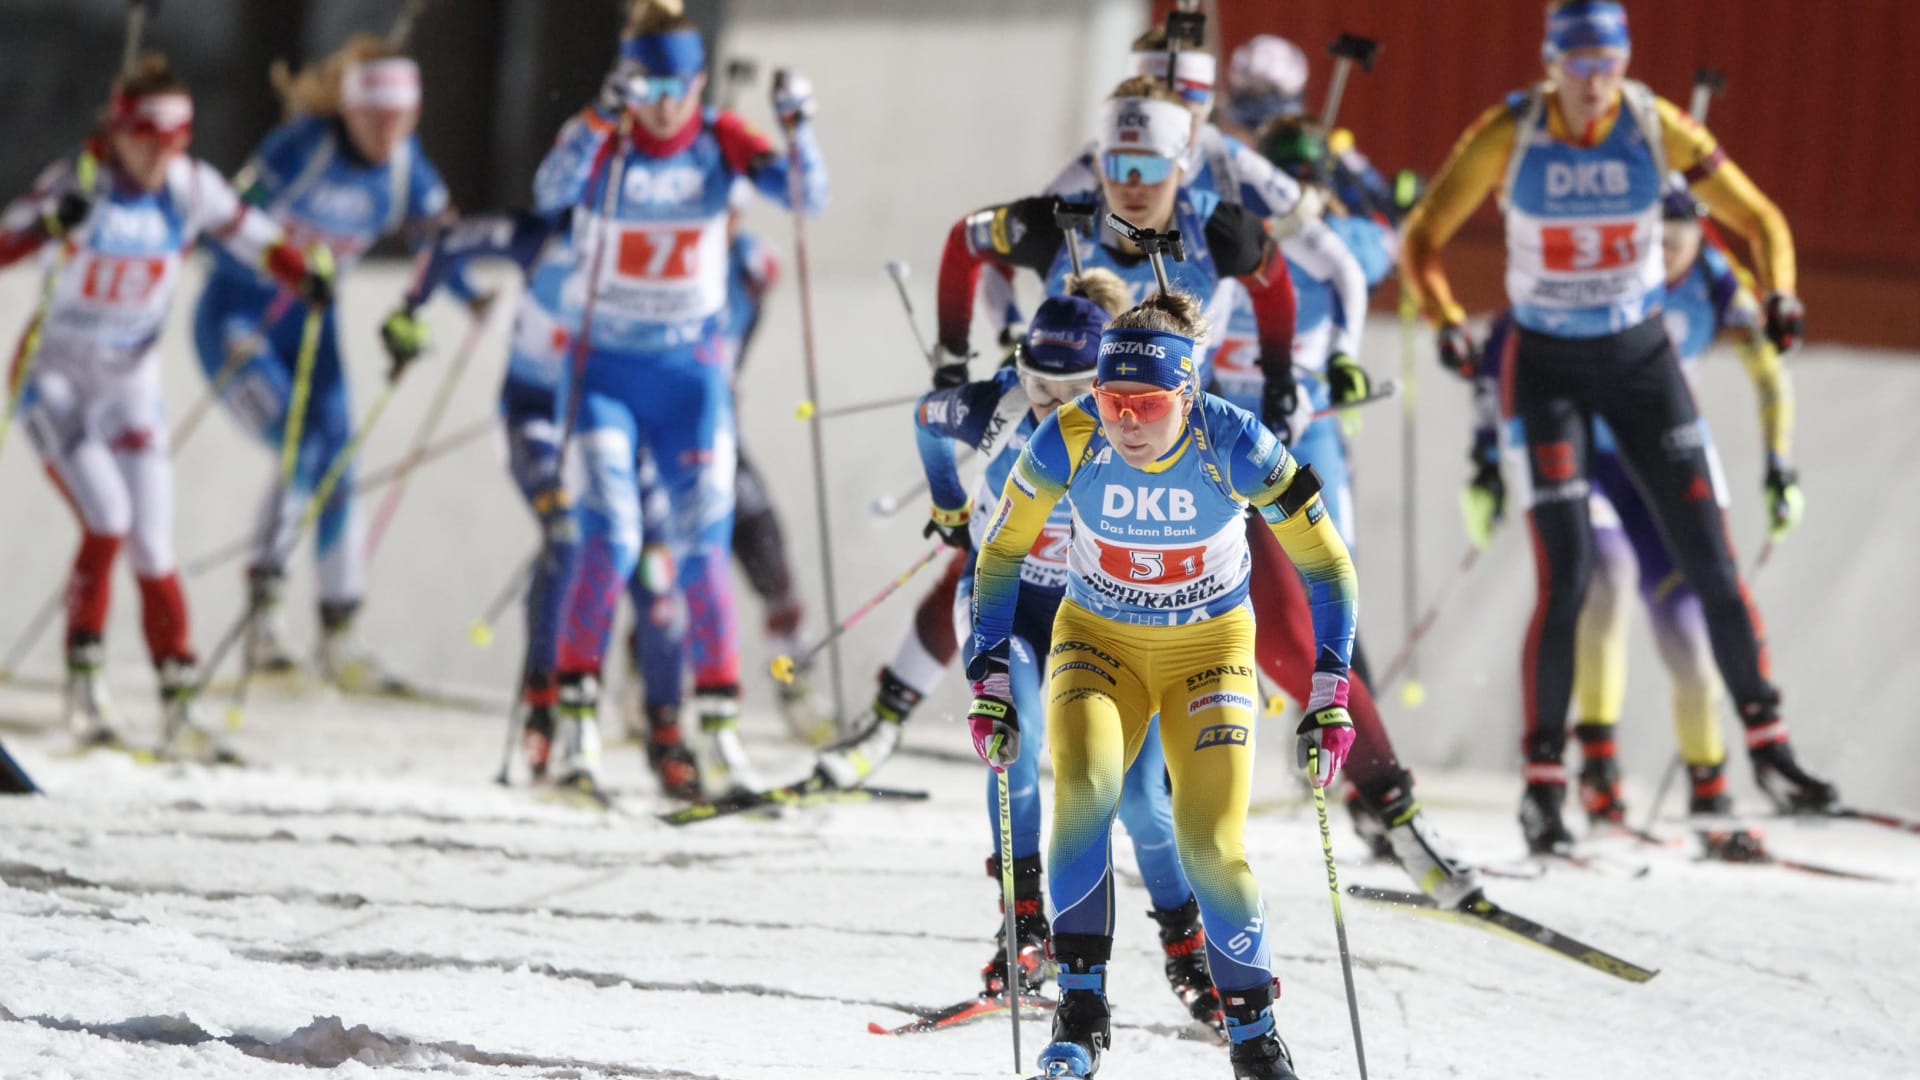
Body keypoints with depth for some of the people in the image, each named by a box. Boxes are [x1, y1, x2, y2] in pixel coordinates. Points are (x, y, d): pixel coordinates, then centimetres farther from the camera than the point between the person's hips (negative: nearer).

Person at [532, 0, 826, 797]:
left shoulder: (720, 140, -4)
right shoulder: (600, 140, -9)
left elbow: (808, 196, -13)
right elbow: (550, 193, -29)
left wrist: (798, 126, -30)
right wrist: (604, 121, -42)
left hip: (691, 368, 2)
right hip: (606, 366, -2)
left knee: (704, 542, -1)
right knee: (612, 534, -15)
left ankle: (719, 722, 6)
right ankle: (578, 709, -9)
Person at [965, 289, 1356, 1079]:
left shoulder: (1233, 446, -25)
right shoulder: (1068, 441, -22)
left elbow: (1326, 565, -14)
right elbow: (1000, 554, -6)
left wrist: (1330, 696, -19)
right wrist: (989, 684, -9)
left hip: (1209, 649, -1)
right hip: (1097, 640, 1)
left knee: (1211, 848, -15)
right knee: (1084, 785, -29)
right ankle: (1082, 1000, -16)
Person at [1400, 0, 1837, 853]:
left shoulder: (1657, 129, -11)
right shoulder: (1508, 136, -14)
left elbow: (1757, 218, -4)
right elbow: (1423, 239, -8)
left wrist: (1778, 293, -24)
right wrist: (1446, 320, -26)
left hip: (1640, 363, 2)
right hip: (1548, 368, -2)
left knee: (1709, 561, 0)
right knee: (1567, 576, -11)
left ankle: (1768, 746, 12)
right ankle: (1544, 778, -2)